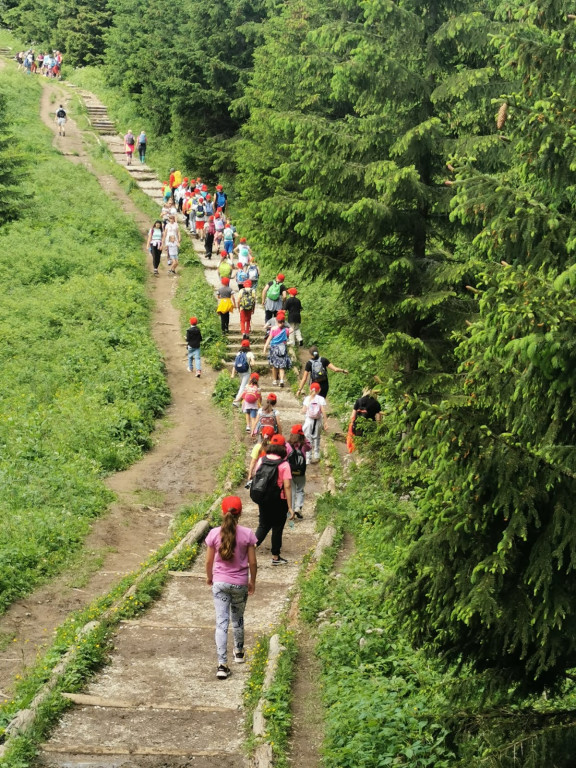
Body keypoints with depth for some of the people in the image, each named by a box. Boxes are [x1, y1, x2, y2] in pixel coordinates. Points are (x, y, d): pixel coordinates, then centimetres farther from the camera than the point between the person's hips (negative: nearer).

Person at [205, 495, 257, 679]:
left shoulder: (214, 534, -11)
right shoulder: (247, 534, -11)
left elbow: (209, 561, -2)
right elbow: (253, 562, -6)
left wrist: (209, 577, 17)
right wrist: (252, 581, 10)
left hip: (220, 583, -1)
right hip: (240, 583, 1)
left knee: (221, 622, 0)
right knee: (238, 618, 23)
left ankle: (222, 665, -8)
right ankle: (239, 652, 43)